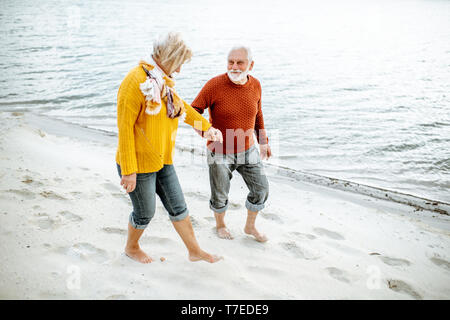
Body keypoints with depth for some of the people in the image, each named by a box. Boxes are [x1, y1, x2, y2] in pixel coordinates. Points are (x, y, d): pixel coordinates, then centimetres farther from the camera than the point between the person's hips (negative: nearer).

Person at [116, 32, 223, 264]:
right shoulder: (136, 81, -22)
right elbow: (125, 127, -23)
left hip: (162, 160, 8)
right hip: (140, 162, -8)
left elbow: (181, 106, 23)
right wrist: (129, 170, -23)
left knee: (178, 207, 15)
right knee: (145, 213, 10)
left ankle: (194, 251, 30)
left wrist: (206, 127, 24)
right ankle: (131, 248, 39)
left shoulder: (162, 80, 5)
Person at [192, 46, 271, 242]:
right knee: (220, 195, 12)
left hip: (247, 150, 4)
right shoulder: (215, 85, -21)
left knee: (261, 189, 7)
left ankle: (250, 226, 32)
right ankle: (220, 224, 43)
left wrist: (263, 141, 12)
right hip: (220, 152, -4)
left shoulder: (255, 85, -7)